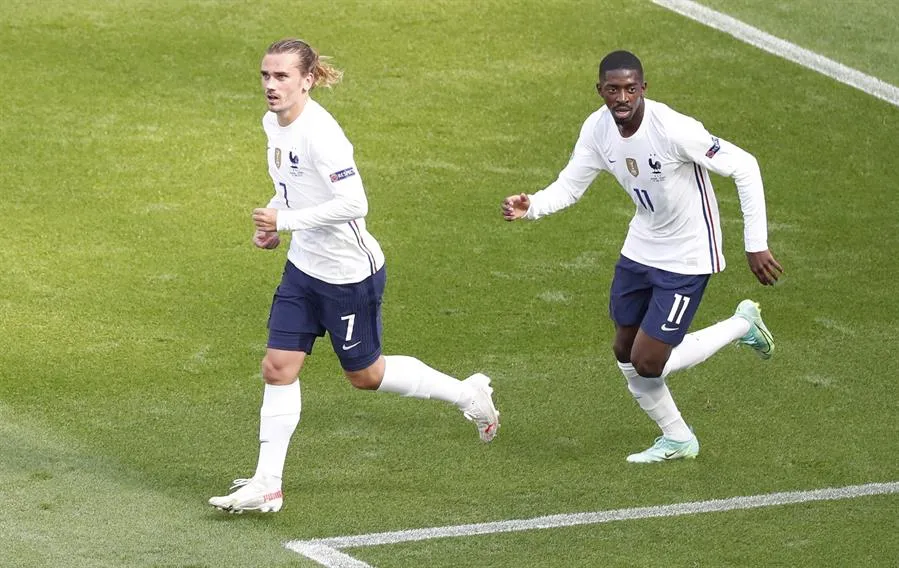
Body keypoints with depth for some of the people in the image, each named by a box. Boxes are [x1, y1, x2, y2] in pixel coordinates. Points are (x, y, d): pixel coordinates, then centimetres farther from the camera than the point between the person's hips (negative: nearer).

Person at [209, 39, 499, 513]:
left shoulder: (319, 133, -26)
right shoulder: (273, 123, 2)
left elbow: (354, 203, -32)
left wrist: (286, 220, -28)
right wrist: (271, 220, 3)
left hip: (349, 274, -8)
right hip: (304, 266, 8)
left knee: (364, 375, 9)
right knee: (278, 367, 2)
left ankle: (467, 393, 30)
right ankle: (266, 485, 7)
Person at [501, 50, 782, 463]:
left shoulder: (673, 129, -30)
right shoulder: (597, 129, -10)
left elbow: (744, 167, -24)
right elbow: (569, 186, -1)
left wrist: (756, 245, -24)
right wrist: (530, 207, -24)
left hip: (687, 258, -7)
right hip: (641, 248, 7)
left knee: (647, 363, -8)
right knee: (625, 353, 12)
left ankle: (742, 325, 14)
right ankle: (677, 439, 34)